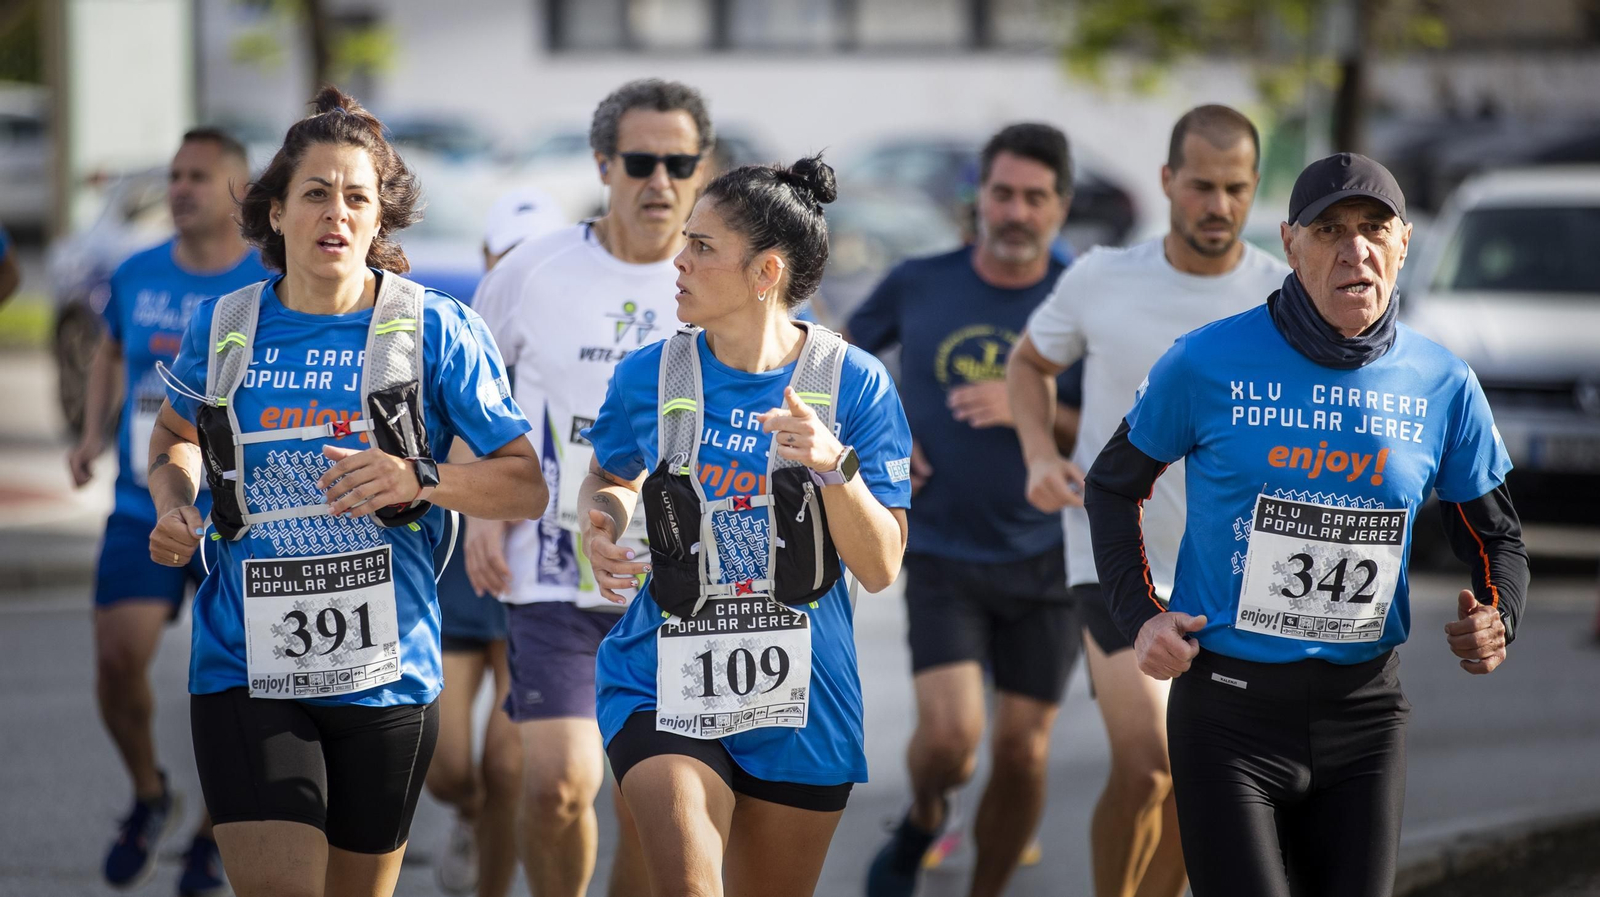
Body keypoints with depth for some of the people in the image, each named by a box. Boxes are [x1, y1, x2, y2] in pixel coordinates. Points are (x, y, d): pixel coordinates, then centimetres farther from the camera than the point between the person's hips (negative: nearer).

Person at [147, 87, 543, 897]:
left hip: (385, 675, 0)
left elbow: (527, 486, -2)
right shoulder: (222, 328, 3)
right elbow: (174, 434, 24)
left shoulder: (435, 330, -3)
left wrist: (419, 481, -19)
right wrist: (175, 507, 2)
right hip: (245, 671, 0)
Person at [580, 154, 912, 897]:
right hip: (666, 688, 0)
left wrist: (834, 467, -25)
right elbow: (610, 478, 19)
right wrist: (601, 525, -4)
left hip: (799, 700, 0)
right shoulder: (650, 376, -2)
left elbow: (880, 570, -8)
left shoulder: (852, 383, -7)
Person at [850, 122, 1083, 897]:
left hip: (1046, 564, 0)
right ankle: (922, 821, 19)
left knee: (1022, 752, 2)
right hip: (942, 558, 0)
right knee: (950, 735, -15)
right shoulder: (919, 286, -1)